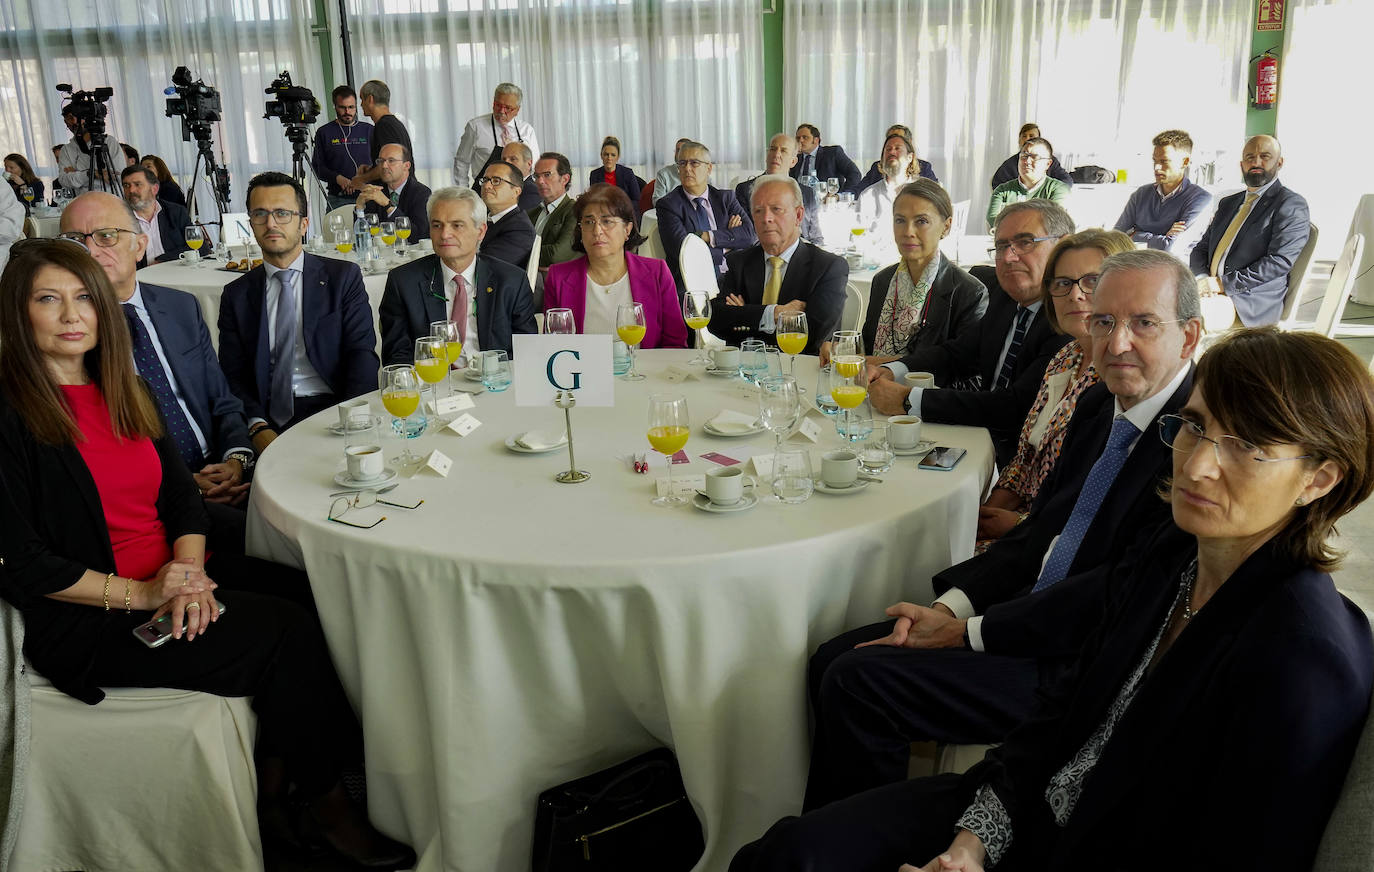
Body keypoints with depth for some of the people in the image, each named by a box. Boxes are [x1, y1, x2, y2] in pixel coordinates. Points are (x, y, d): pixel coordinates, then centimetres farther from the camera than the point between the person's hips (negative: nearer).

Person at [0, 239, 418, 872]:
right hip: (88, 620, -7)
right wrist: (137, 594, -18)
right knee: (286, 630, -20)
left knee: (313, 598, -16)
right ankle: (324, 801, 0)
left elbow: (181, 493, 9)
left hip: (172, 577, 7)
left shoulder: (123, 389, 13)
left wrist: (189, 570, -10)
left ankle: (276, 770, -3)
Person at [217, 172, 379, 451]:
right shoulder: (237, 295, 14)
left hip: (331, 408, -1)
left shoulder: (344, 277, 9)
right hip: (269, 419, 1)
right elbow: (233, 375, 7)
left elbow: (362, 354, 0)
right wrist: (257, 427, -14)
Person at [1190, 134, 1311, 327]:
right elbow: (1201, 249, 21)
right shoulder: (1228, 203, 25)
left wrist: (1224, 283, -16)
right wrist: (1203, 278, -3)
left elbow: (1280, 261, -11)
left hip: (1252, 302, -6)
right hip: (1211, 290, 6)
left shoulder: (1291, 204, 1)